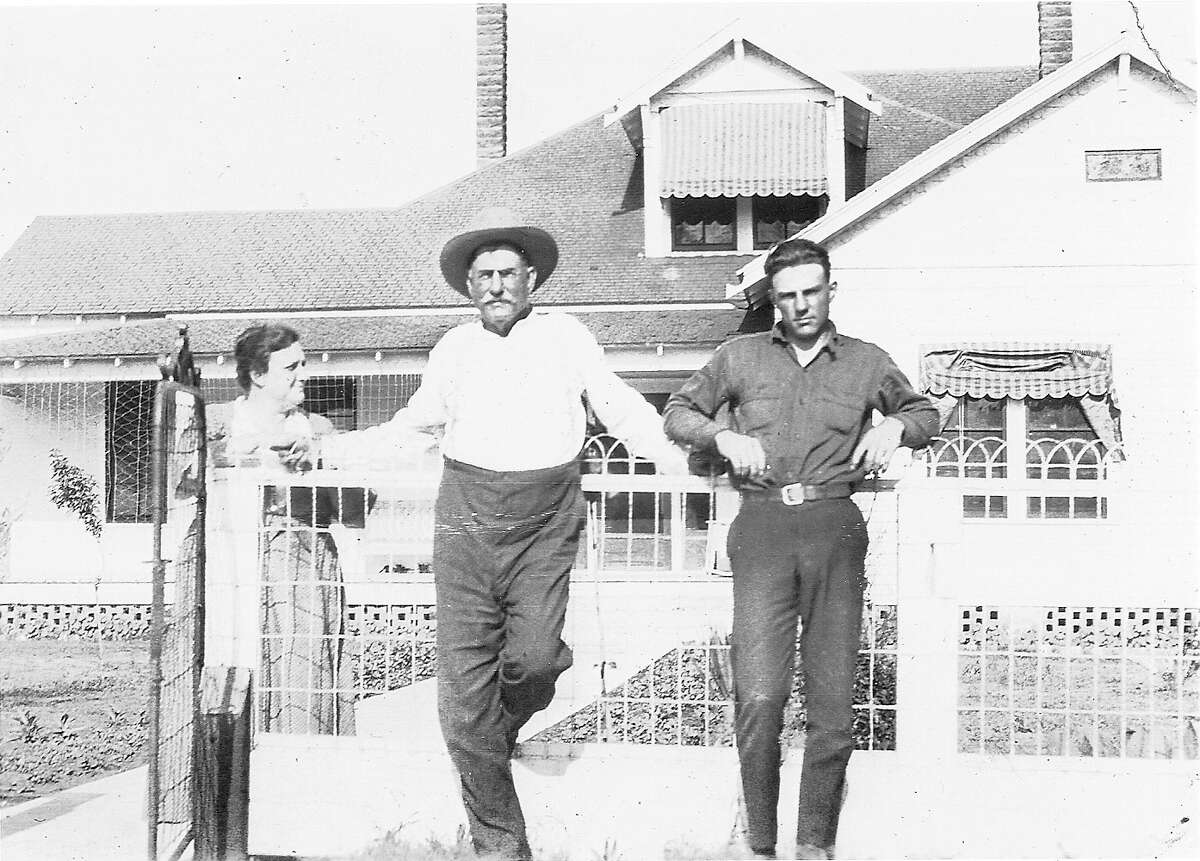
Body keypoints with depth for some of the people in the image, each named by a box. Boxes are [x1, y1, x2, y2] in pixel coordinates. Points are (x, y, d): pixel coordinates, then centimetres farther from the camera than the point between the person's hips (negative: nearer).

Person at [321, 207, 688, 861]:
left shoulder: (566, 336, 8)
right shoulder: (454, 347, 13)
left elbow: (621, 408, 12)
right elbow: (415, 424, 26)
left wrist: (681, 460, 2)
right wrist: (338, 447, 23)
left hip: (545, 519, -1)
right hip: (467, 514, 2)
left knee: (535, 657, -20)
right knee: (465, 678, -4)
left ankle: (501, 726, 17)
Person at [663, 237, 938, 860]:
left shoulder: (867, 363, 14)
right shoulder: (740, 357, 13)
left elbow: (925, 413, 27)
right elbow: (677, 412, 19)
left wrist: (895, 426, 5)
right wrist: (723, 435, -1)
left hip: (834, 529, 1)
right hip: (762, 529, -1)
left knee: (833, 704, -1)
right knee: (759, 699, -14)